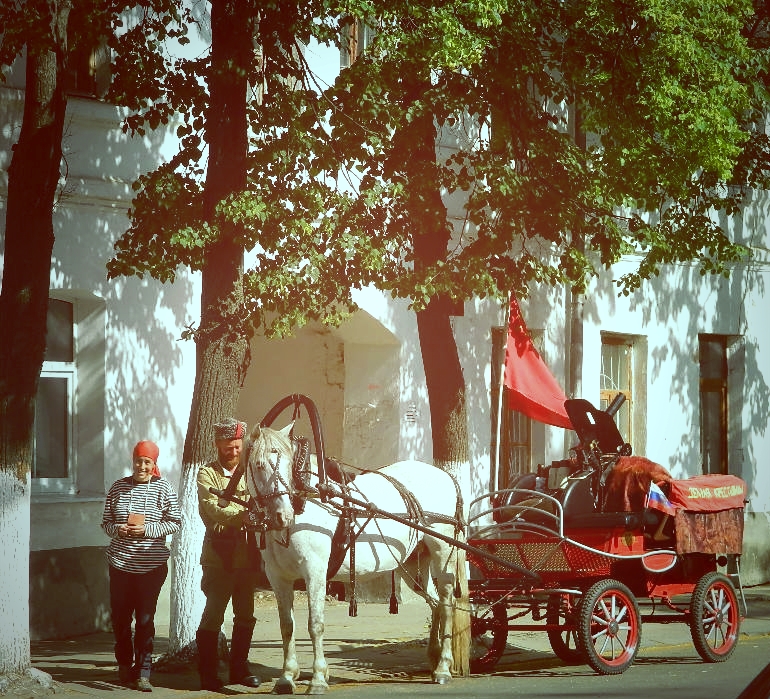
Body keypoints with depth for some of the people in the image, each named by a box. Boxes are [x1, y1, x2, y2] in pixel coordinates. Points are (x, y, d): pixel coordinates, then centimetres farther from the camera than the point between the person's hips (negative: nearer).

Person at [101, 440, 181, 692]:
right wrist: (117, 529, -11)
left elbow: (175, 522, -2)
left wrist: (147, 529, -15)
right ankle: (124, 665, 26)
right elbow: (106, 522, 11)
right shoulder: (118, 487, 6)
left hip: (151, 564, -3)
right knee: (120, 616, 8)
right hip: (120, 562, 3)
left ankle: (143, 672, 0)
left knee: (145, 618, -3)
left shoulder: (162, 487, -1)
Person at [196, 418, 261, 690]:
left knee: (245, 616, 12)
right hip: (219, 557, -6)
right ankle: (208, 673, 4)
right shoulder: (207, 474, -3)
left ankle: (239, 668, 23)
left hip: (248, 556, 6)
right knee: (213, 615, -3)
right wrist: (246, 514, -31)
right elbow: (215, 510, -17)